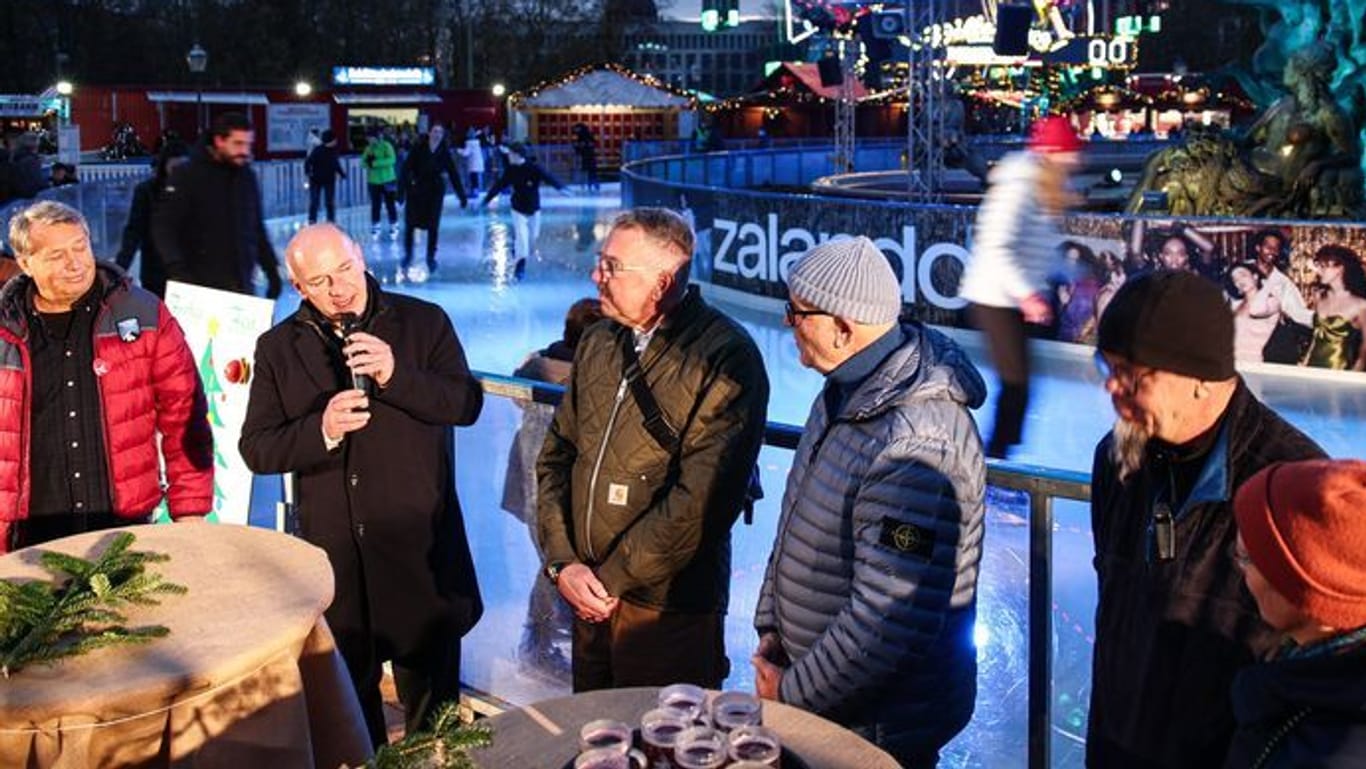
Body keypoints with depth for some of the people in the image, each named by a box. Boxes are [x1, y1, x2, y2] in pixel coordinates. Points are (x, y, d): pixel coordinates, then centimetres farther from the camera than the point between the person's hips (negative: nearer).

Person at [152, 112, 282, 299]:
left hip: (242, 286, 5)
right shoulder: (188, 176, -4)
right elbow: (163, 227, -9)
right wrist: (177, 271, -22)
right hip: (202, 287, -5)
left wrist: (272, 270, 16)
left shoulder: (247, 176, 12)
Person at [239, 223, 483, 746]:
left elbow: (467, 404, -10)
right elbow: (255, 449, -3)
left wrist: (396, 375, -25)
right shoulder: (279, 347, 2)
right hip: (334, 551, 2)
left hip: (420, 546, -1)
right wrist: (321, 429, -21)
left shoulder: (424, 322, -2)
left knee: (433, 709, 13)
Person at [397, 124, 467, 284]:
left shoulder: (444, 153, -3)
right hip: (415, 190, -1)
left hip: (435, 192, 1)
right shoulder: (418, 148, -9)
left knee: (433, 226, 3)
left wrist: (462, 196, -4)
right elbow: (406, 169, -10)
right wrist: (401, 191, -16)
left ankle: (431, 258, 16)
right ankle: (407, 255, 18)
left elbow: (453, 175, -2)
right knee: (410, 224, 1)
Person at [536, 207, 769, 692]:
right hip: (591, 598, 6)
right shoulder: (598, 344, 7)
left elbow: (701, 499, -20)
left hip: (670, 610, -6)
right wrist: (561, 563, -4)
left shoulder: (726, 357, -15)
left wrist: (612, 577, -14)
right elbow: (556, 457, 9)